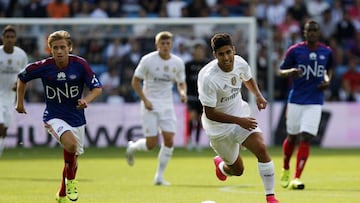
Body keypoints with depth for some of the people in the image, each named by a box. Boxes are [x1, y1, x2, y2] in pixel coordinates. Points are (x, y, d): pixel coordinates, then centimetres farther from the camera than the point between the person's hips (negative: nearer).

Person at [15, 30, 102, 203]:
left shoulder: (80, 64, -13)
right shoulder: (43, 67, -13)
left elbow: (97, 88, -7)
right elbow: (22, 78, 6)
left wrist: (86, 100, -27)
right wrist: (19, 102, 11)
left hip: (76, 118, 3)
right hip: (53, 117, -3)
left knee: (73, 159, 13)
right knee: (71, 143, -31)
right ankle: (70, 180, -6)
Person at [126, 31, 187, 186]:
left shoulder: (178, 63, 1)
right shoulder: (147, 60, -10)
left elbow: (181, 83, 13)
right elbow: (135, 82, -4)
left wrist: (182, 92, -10)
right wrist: (145, 100, -14)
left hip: (167, 105, 4)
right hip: (150, 105, -4)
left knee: (169, 140, -8)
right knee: (151, 144, -8)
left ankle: (159, 176, 5)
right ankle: (132, 147, 27)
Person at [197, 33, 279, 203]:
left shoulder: (240, 63, -11)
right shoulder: (208, 78, -30)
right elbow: (209, 113, -25)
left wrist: (258, 96, -4)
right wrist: (239, 121, -29)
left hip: (241, 115, 4)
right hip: (219, 125, -4)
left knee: (261, 148, -20)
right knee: (237, 169, 6)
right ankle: (220, 164, 46)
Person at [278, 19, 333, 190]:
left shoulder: (326, 52, 3)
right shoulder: (295, 50, -3)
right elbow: (281, 71, 2)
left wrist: (327, 80, 1)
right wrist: (290, 72, -20)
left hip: (315, 102, 0)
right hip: (295, 100, 0)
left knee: (305, 139, -11)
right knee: (292, 137, 9)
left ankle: (296, 179, -12)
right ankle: (285, 170, 37)